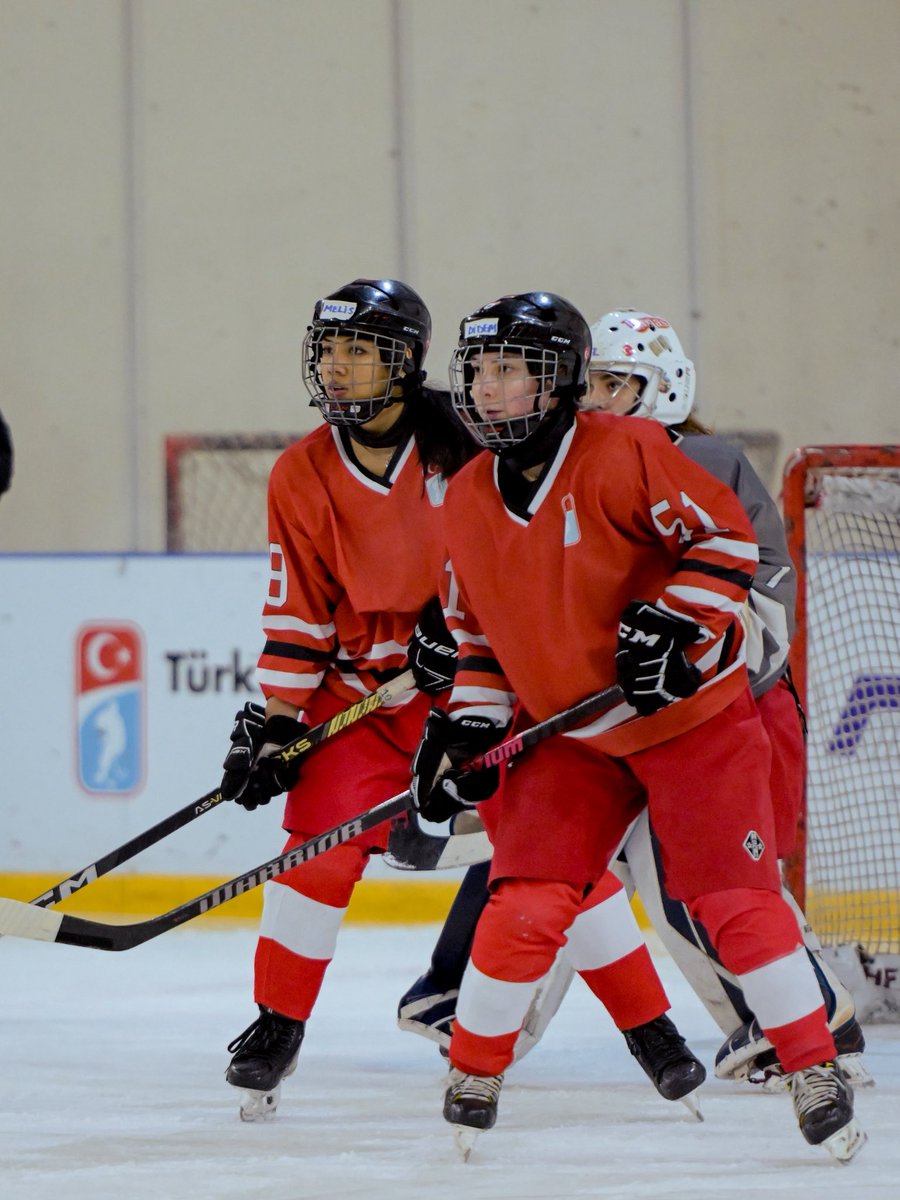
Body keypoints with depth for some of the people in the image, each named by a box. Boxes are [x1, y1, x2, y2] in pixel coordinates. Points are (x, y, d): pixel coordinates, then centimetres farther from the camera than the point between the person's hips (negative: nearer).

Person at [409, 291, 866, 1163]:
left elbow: (727, 536, -17)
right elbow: (479, 633, 12)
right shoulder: (468, 500, 2)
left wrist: (670, 622, -28)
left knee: (732, 895, -9)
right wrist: (466, 729, 0)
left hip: (692, 710, -4)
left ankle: (816, 1071, 0)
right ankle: (471, 1075, 9)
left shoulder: (625, 454, -17)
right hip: (567, 731, 4)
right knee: (526, 901, -6)